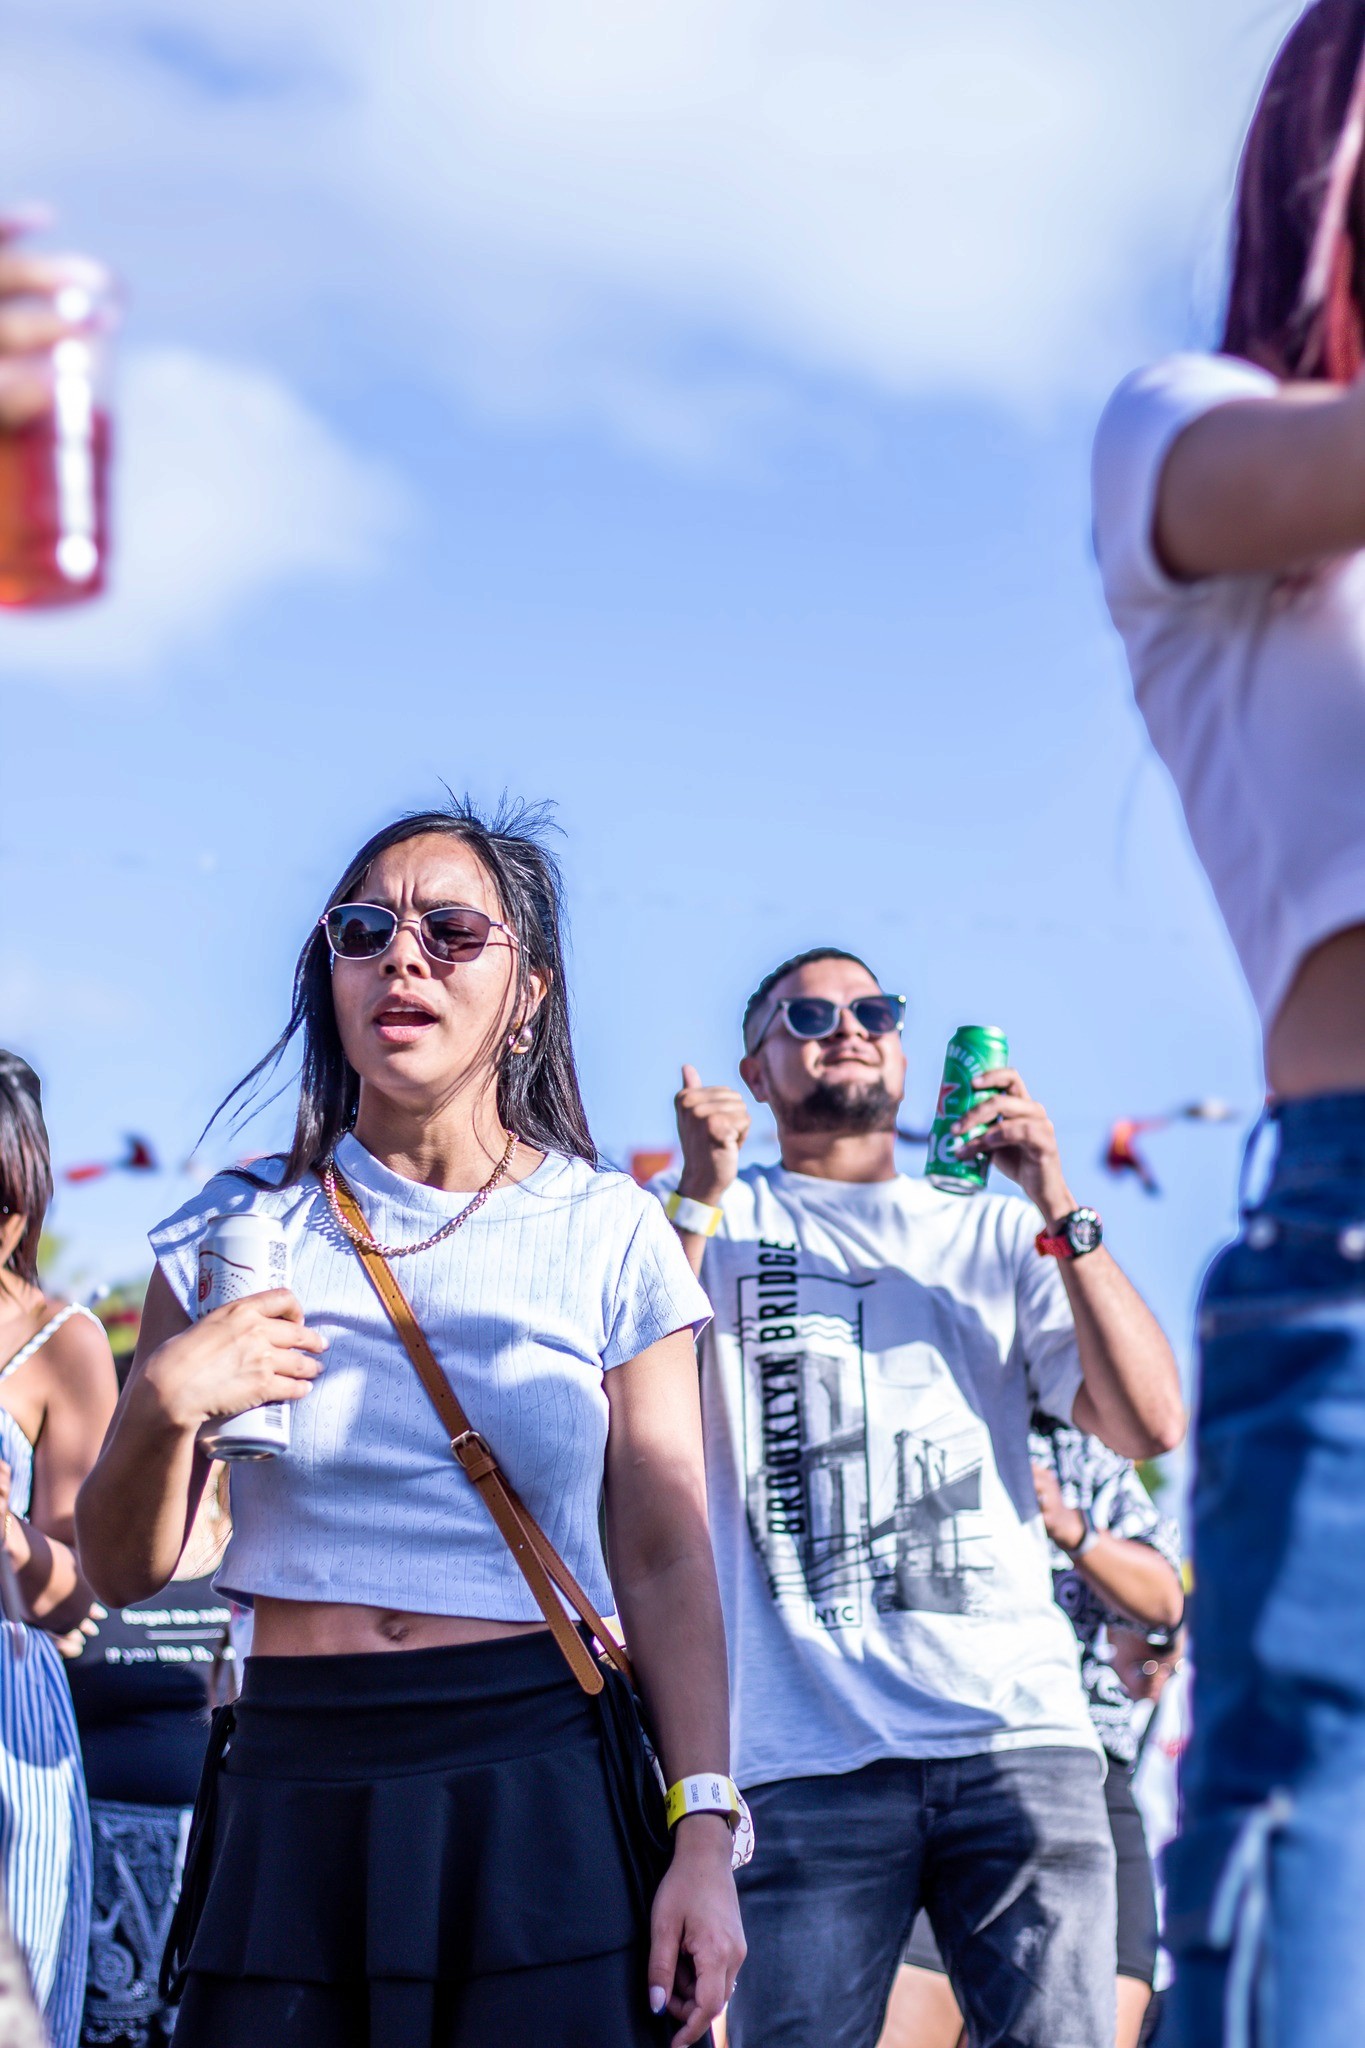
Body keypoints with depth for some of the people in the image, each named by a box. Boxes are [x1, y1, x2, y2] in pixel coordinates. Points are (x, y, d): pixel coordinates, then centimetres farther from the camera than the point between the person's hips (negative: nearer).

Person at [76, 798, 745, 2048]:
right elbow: (124, 1570, 8)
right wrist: (162, 1409, -12)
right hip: (290, 1797, 1)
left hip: (536, 1796, -1)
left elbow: (667, 1562, 1)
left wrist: (705, 1838, -7)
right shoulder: (241, 1230, 5)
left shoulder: (606, 1233, 2)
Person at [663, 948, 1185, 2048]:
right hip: (810, 1753, -2)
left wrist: (1059, 1205, -2)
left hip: (1021, 1727, 2)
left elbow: (1152, 1424, 5)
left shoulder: (994, 1236, 17)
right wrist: (701, 1197, -9)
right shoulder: (721, 1223, 12)